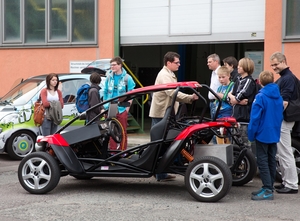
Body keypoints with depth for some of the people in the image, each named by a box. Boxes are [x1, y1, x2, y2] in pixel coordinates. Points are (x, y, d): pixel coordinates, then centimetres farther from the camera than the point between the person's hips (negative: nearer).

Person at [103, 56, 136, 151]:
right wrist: (105, 105, 8)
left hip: (122, 109, -3)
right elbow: (105, 92, 13)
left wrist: (127, 107, -7)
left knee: (123, 131, 2)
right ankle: (112, 150, 15)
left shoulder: (127, 78, -3)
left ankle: (123, 151, 11)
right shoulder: (109, 77, 8)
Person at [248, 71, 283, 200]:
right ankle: (268, 187, 21)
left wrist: (251, 134, -9)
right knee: (271, 160, 13)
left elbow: (255, 117, -16)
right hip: (275, 135, 7)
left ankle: (267, 191, -9)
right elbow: (280, 116, 12)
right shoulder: (279, 97, 5)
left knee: (262, 161, -5)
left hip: (263, 134, -7)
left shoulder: (260, 97, -15)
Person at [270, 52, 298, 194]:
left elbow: (283, 102, -22)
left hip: (283, 120, -10)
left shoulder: (288, 78, -16)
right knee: (281, 152, 14)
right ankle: (286, 181, 22)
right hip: (279, 120, 10)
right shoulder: (282, 78, 16)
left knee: (285, 153, -6)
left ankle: (292, 185, -1)